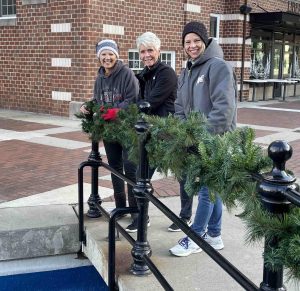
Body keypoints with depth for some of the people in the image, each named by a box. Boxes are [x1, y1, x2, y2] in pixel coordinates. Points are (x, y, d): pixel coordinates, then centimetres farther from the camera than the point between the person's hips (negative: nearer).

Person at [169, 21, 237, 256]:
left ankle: (194, 239, 8)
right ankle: (213, 236, 25)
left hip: (216, 140, -8)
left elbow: (224, 107, -20)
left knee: (207, 188, -2)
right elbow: (180, 107, 15)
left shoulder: (218, 66, -12)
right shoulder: (186, 72, 14)